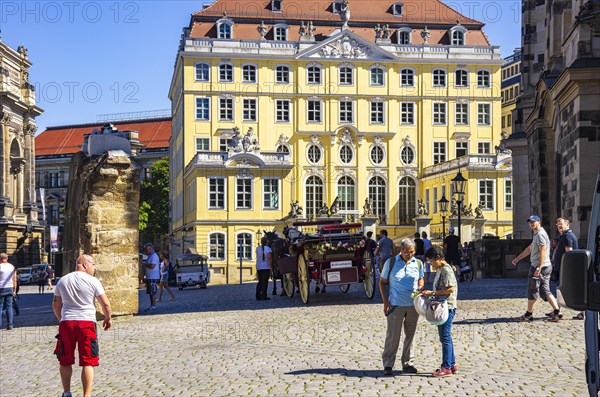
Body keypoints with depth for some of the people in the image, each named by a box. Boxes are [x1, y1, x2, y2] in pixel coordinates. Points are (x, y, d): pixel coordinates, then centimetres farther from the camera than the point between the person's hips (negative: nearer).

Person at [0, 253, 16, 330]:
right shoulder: (12, 267, 8)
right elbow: (14, 280, 9)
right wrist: (14, 290, 14)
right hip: (10, 288, 4)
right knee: (9, 307, 6)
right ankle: (10, 325, 2)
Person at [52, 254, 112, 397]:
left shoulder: (62, 281, 10)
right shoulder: (92, 281, -4)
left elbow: (56, 304, 16)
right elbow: (105, 304, -3)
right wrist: (108, 318, 15)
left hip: (66, 322, 4)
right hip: (87, 322, -4)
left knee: (65, 361, 18)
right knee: (87, 362, 2)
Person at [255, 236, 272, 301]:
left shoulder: (258, 248, 7)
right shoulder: (267, 248, -10)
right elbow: (268, 258, -17)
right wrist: (270, 266, -14)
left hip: (258, 267, 6)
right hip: (266, 267, -6)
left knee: (260, 281, 14)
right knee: (265, 282, -2)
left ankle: (258, 296, 12)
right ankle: (263, 296, -5)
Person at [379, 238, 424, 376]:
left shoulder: (418, 263, 6)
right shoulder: (391, 262, -3)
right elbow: (382, 282, 3)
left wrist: (420, 288, -1)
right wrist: (385, 302, -5)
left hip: (414, 305, 3)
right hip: (396, 305, -3)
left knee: (410, 334, 9)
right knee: (392, 335, -4)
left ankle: (407, 363, 20)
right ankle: (388, 364, 6)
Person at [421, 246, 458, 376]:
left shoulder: (446, 270, -15)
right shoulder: (439, 270, 15)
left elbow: (450, 289, -22)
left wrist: (432, 293, -21)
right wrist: (428, 292, 9)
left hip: (447, 307, -10)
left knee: (445, 337, -6)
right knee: (445, 337, 14)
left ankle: (446, 367, -2)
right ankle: (452, 364, 21)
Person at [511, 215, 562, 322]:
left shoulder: (540, 234, -12)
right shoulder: (537, 234, 21)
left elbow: (542, 252, -21)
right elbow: (529, 249, 29)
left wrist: (539, 267, -26)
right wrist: (517, 258, 30)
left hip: (539, 267, -10)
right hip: (546, 267, 10)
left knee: (532, 290, -1)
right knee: (545, 291, 9)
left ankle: (528, 314, 6)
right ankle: (556, 312, 2)